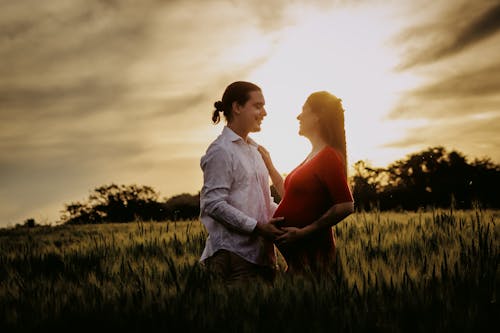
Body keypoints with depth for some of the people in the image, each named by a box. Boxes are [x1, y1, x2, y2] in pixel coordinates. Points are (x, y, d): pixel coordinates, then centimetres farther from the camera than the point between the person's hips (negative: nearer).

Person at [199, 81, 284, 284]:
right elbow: (214, 204, -14)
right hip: (235, 253, -8)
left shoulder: (254, 150, 20)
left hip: (261, 252, 8)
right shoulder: (221, 151, -7)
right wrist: (257, 227, -18)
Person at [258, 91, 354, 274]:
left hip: (311, 251, -9)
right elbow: (290, 195, 20)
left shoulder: (328, 157, -13)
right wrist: (269, 165, 20)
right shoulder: (312, 157, 15)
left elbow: (346, 206, -21)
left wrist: (304, 232, -22)